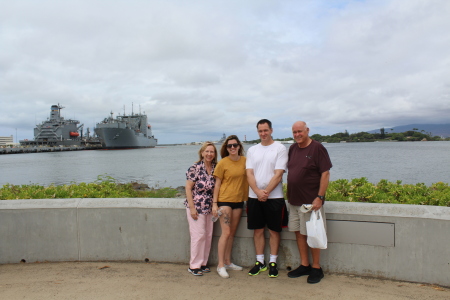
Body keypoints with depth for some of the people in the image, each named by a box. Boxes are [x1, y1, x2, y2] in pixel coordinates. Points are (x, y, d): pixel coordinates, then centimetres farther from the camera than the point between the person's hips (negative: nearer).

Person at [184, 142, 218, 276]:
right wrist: (192, 208, -15)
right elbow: (188, 188, -11)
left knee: (208, 235, 9)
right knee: (198, 235, -4)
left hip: (209, 208, 6)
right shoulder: (195, 168, -11)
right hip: (196, 207, -6)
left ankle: (203, 263, 23)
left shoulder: (216, 168, 4)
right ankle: (194, 266, 10)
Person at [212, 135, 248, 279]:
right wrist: (214, 203, -7)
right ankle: (220, 265, 2)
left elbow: (247, 179, 10)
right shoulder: (223, 163, -7)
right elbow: (217, 184, -4)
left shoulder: (244, 160, 2)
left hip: (239, 200, 5)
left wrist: (247, 197, 2)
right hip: (225, 200, -4)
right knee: (226, 233, -8)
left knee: (232, 233, 13)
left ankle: (228, 262, 26)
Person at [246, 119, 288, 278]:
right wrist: (258, 192, -13)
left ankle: (273, 262, 17)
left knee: (274, 230, 5)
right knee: (258, 230, 9)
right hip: (254, 197, 4)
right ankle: (260, 262, 21)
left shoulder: (280, 148, -3)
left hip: (274, 197, -3)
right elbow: (249, 174, 1)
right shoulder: (252, 150, 9)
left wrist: (266, 192, -15)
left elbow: (278, 174, -10)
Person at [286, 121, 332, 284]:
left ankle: (316, 268, 17)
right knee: (299, 232, 11)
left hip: (310, 200, -6)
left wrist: (319, 197, -18)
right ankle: (304, 265, 24)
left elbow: (325, 174, -13)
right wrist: (289, 194, 10)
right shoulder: (292, 148, 9)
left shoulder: (317, 148, -10)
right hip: (294, 200, 6)